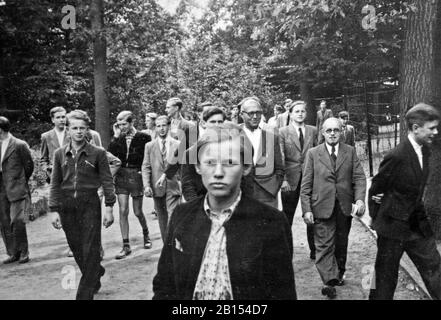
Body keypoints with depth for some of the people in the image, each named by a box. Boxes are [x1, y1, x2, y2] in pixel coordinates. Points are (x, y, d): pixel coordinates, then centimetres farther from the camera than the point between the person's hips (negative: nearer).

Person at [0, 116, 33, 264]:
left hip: (16, 190, -6)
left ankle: (23, 252, 6)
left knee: (17, 221, -9)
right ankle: (13, 253, 19)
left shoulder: (20, 145, -5)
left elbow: (29, 166, 3)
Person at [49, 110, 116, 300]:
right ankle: (96, 273, 37)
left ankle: (85, 294, 7)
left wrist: (109, 207, -6)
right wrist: (54, 210, 1)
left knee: (90, 251, -3)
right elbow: (55, 184, 7)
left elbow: (107, 182, -2)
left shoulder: (98, 153, -3)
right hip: (67, 206, 3)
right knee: (76, 249, 12)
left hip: (90, 205, -3)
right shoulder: (60, 154, 5)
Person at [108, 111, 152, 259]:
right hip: (121, 176, 3)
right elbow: (110, 155, -8)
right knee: (123, 211, -2)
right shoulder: (119, 138, 3)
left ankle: (146, 233, 38)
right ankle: (126, 246, 5)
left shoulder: (143, 138, -8)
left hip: (136, 175, -3)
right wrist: (115, 137, -12)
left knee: (137, 211, 8)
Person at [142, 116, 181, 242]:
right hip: (157, 188, 2)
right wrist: (146, 185, -8)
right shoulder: (149, 146, 6)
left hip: (173, 186, -1)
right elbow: (146, 167, 3)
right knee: (162, 220, 10)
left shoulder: (178, 144, 5)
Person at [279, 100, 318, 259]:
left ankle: (314, 250, 18)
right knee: (287, 215, 8)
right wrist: (283, 179, -16)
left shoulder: (313, 131, 8)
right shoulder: (283, 132, -1)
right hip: (290, 179, -2)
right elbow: (280, 157, -7)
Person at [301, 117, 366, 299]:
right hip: (322, 207, -2)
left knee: (341, 244, 16)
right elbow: (306, 185, -1)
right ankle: (330, 282, -9)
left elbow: (359, 177, 1)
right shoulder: (313, 153, 1)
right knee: (324, 246, -8)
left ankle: (339, 274, 34)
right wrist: (307, 209, -8)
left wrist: (360, 199, -16)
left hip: (345, 208, 2)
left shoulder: (350, 152, 6)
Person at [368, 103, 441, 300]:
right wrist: (376, 219, -1)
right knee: (386, 276, 8)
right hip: (393, 225, -7)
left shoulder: (424, 151, 1)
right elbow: (376, 189, -12)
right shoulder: (397, 156, -23)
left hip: (418, 224, 7)